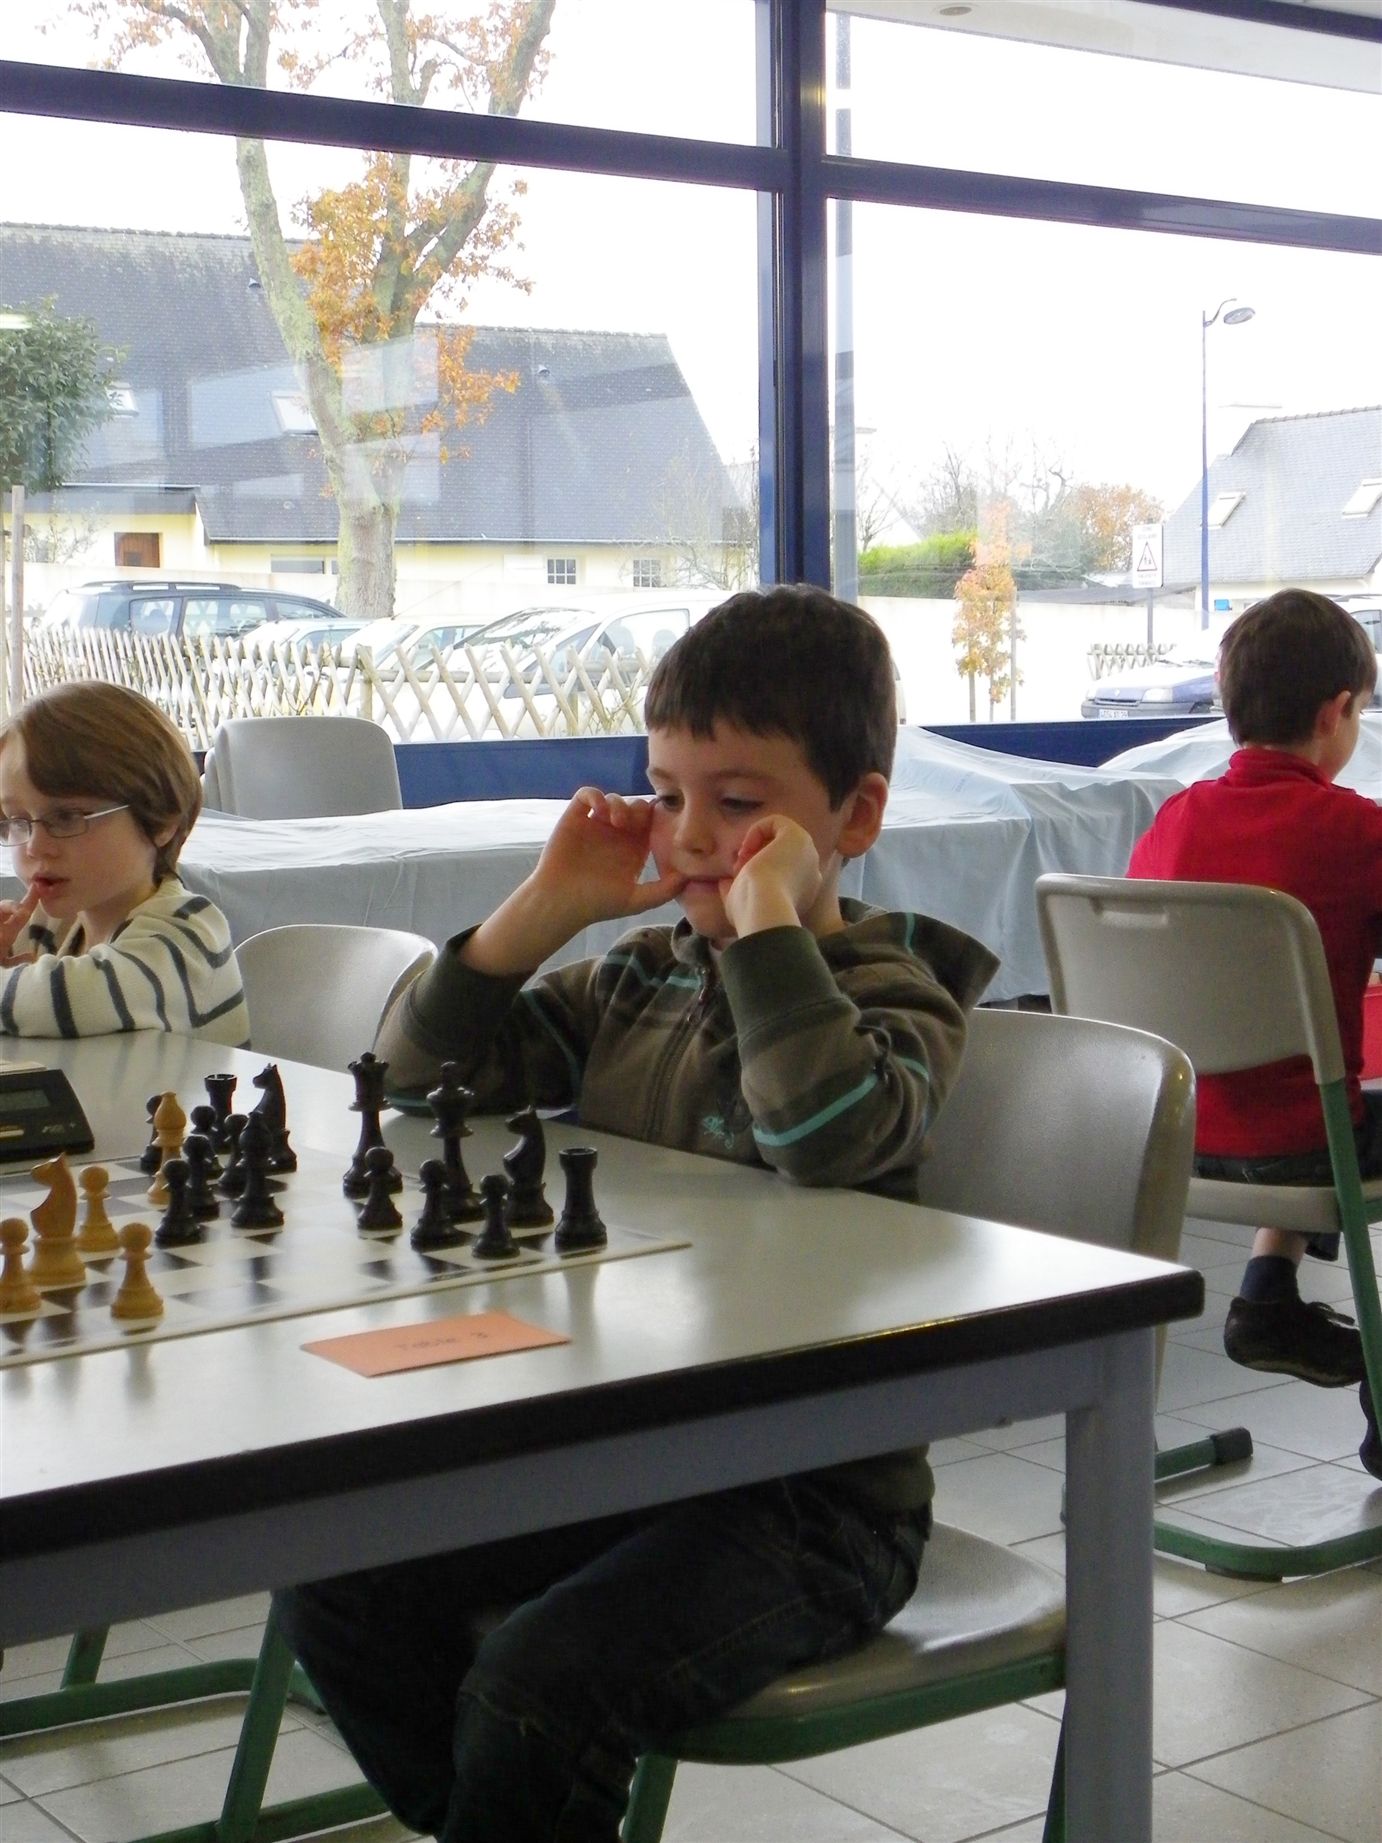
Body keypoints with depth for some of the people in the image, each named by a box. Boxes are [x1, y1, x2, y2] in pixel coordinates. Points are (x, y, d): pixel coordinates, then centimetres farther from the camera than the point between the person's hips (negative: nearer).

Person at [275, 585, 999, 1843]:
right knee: (337, 1586, -3)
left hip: (814, 1490, -7)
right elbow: (419, 1076, 9)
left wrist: (769, 914, -24)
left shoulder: (893, 993, -7)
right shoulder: (643, 975, 11)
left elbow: (833, 1133, -31)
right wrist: (545, 911, -1)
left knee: (533, 1695, -25)